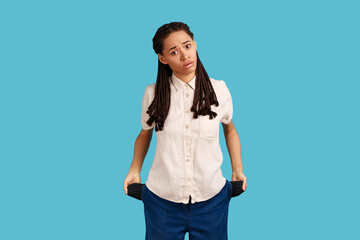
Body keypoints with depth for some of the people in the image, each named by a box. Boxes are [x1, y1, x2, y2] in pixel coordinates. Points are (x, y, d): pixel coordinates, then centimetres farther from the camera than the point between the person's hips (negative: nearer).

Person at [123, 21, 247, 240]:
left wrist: (238, 170, 4)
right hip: (162, 199, 0)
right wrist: (135, 170, 2)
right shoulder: (153, 94, -6)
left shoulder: (219, 90, -5)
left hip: (211, 199, 1)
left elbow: (230, 130, 11)